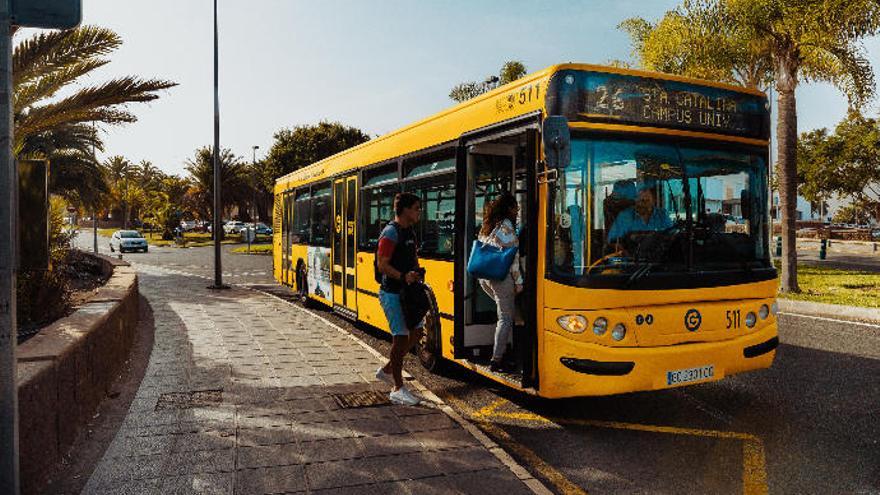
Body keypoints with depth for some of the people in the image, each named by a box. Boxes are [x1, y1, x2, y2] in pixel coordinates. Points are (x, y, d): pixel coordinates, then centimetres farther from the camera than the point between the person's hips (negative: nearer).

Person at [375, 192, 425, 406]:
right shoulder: (391, 232, -14)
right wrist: (402, 277, -30)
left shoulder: (410, 232, 14)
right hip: (392, 293, -9)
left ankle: (387, 370, 29)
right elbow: (382, 265, -20)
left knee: (417, 331, 14)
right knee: (401, 337, -4)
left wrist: (416, 273, 6)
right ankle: (397, 389, 8)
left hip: (407, 292, 9)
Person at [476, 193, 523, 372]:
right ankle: (496, 360, -3)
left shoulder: (487, 226, 15)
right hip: (500, 276, -8)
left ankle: (500, 350, 19)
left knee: (506, 311, 22)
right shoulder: (506, 226, -8)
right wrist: (519, 281, -8)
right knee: (506, 318, -1)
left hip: (483, 276, 8)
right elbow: (513, 256, -11)